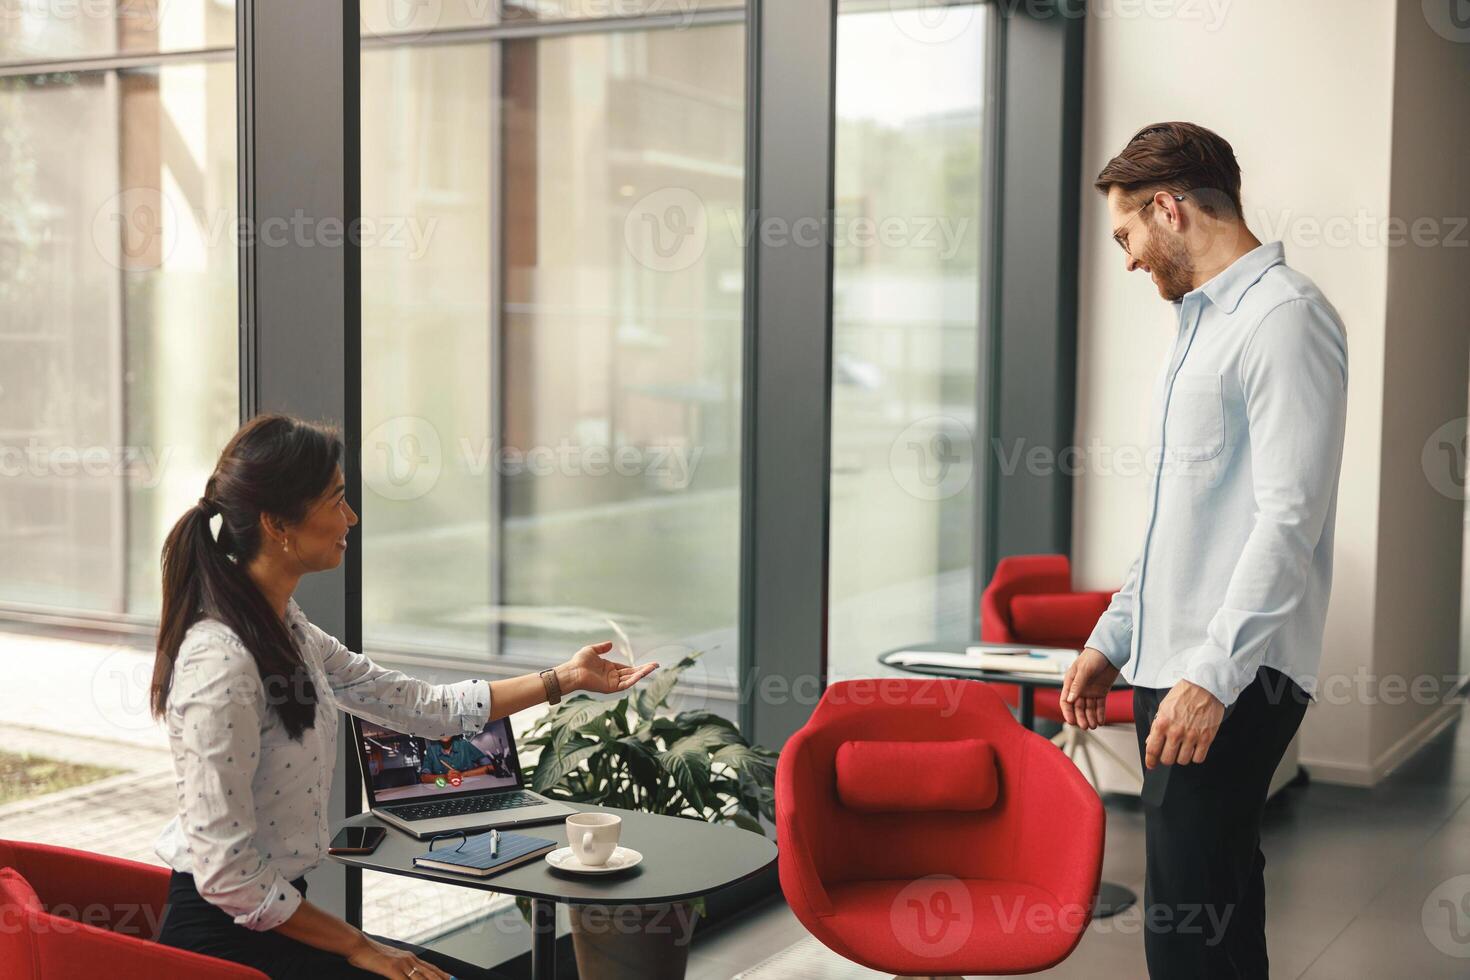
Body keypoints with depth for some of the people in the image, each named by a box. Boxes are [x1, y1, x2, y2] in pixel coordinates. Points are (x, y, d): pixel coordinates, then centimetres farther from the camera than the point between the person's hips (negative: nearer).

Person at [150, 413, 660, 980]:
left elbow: (423, 707, 12)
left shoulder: (286, 631, 5)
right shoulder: (221, 662, -24)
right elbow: (227, 875, -23)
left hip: (274, 911, 9)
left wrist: (566, 679, 14)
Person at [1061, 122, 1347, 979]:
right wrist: (1114, 638, 22)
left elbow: (1290, 516, -20)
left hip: (1231, 680, -10)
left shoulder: (1286, 318, -11)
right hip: (1176, 661, 10)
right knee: (1217, 901, 14)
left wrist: (1214, 673, -24)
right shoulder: (1206, 321, 20)